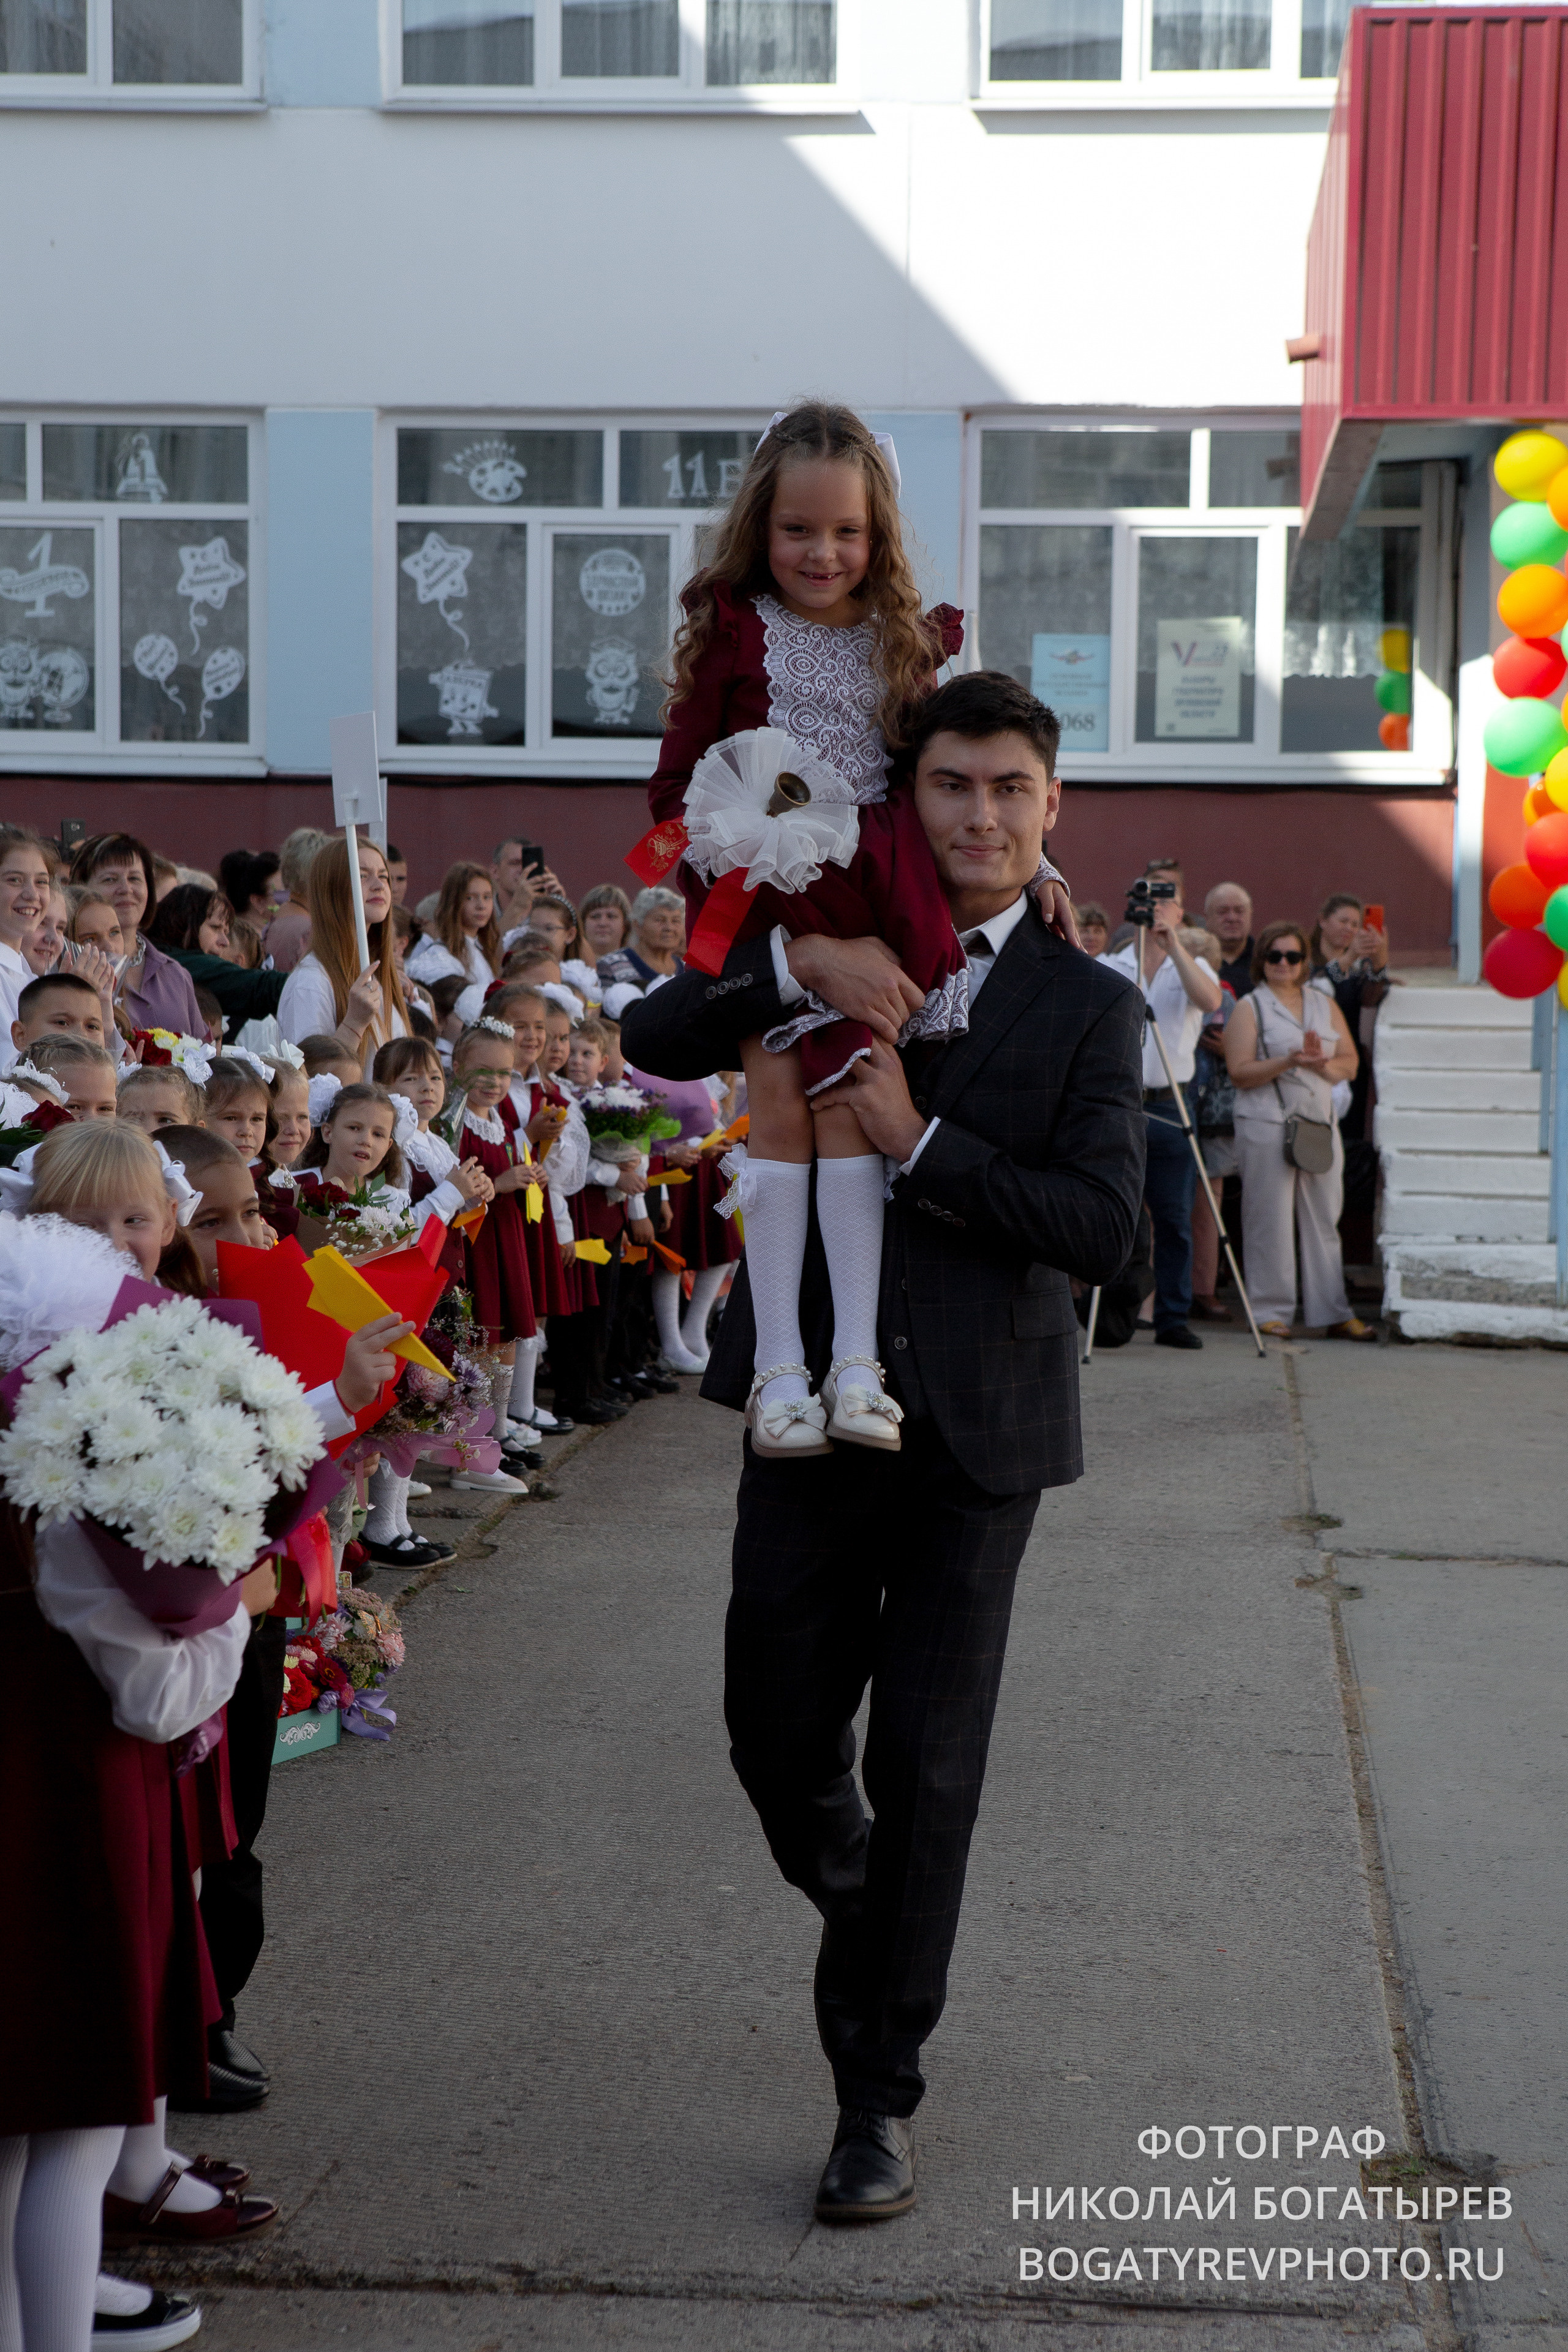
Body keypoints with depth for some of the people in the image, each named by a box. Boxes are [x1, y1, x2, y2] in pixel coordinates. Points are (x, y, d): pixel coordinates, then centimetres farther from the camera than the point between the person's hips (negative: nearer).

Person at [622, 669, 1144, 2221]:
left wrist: (919, 1143, -17)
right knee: (777, 1738, 7)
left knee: (925, 1770, 4)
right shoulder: (829, 954, 7)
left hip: (977, 1423, -1)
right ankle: (865, 1920, 42)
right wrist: (799, 965, -20)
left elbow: (1102, 1226, -10)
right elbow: (656, 1040, -6)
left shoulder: (1089, 1008, 2)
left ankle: (880, 2093, 17)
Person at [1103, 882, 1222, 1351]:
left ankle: (1174, 1318, 8)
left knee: (1174, 1218, 1)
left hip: (1170, 1107, 0)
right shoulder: (1108, 969, 9)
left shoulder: (1193, 967, 7)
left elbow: (1211, 1002, -15)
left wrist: (1174, 945, -21)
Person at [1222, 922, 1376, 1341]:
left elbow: (1350, 1062, 12)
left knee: (1323, 1220, 6)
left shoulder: (1325, 1004, 16)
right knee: (1271, 1221, -3)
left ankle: (1333, 1313, 10)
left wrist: (1322, 1064, -9)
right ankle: (1272, 1313, 4)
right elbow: (1240, 1072, -7)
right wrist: (1288, 1062, -19)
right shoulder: (1250, 1007, 2)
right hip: (1267, 1125, -4)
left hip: (1320, 1123, 4)